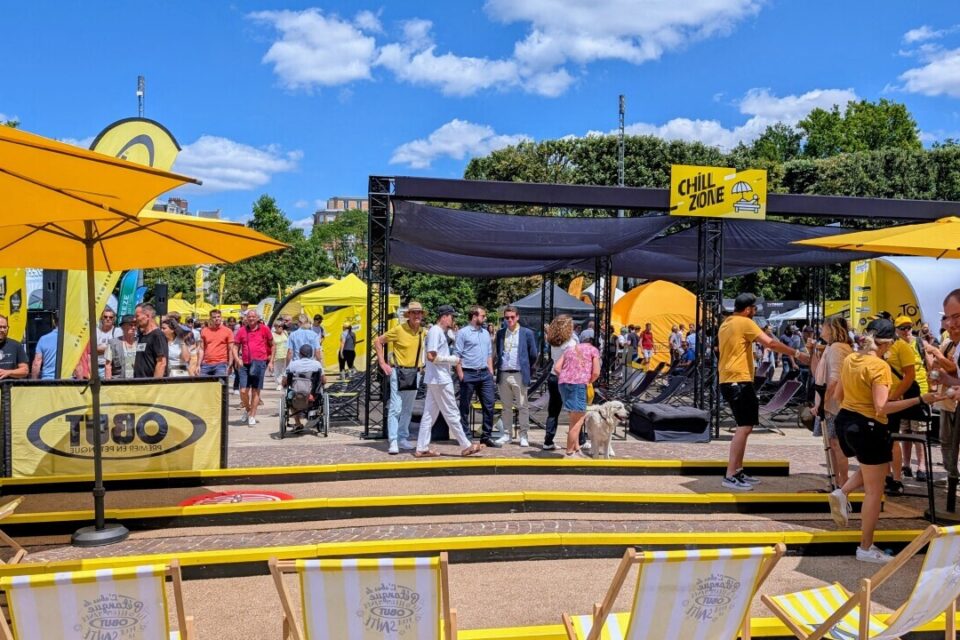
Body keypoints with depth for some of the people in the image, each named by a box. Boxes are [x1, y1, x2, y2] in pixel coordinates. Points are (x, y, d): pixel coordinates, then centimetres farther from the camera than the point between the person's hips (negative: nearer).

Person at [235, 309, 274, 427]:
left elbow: (272, 345, 9)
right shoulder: (242, 331, 6)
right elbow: (236, 347, 11)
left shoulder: (264, 329, 1)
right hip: (245, 364, 2)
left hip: (259, 363, -2)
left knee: (256, 391, 2)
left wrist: (271, 361, 5)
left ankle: (252, 417, 11)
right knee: (243, 391, -2)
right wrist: (238, 359, -7)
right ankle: (247, 409, 26)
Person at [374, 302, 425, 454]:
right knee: (395, 408, -9)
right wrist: (383, 363, -9)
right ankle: (393, 442, -8)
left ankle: (403, 438, 26)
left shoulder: (423, 331, 6)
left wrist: (421, 364, 13)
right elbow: (378, 341, -5)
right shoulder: (399, 329, -10)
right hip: (399, 372, -6)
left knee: (408, 409, 14)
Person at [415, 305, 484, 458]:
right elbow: (431, 356, -22)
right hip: (440, 379, -10)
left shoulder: (440, 332, 17)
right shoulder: (435, 331, -14)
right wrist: (452, 359, -14)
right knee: (452, 413, -3)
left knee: (429, 414, 10)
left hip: (435, 380, 10)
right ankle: (466, 446, 4)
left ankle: (422, 448, 12)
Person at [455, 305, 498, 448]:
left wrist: (491, 372, 10)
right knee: (465, 406, 4)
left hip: (484, 373, 6)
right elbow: (457, 355, -8)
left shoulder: (486, 333, 14)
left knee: (489, 405, 3)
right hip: (469, 374, -6)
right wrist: (460, 375, -13)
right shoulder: (463, 333, -5)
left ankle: (487, 436, 10)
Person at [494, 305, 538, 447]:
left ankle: (523, 436, 6)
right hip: (503, 375, 3)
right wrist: (497, 366, 11)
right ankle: (507, 434, 17)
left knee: (522, 406, 0)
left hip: (519, 375, -3)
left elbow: (533, 355, 5)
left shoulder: (527, 333, 0)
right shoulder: (500, 333, 10)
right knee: (506, 406, 10)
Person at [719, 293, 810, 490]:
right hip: (739, 381, -10)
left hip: (729, 381, 10)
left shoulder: (726, 323, 18)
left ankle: (738, 471, 19)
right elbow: (770, 343, -16)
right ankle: (730, 476, -16)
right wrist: (797, 354, -9)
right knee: (745, 427, -12)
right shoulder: (744, 322, -10)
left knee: (744, 426, 16)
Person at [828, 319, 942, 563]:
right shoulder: (879, 366, -19)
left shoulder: (850, 359, 4)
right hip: (868, 427, -8)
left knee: (876, 466, 32)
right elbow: (881, 408, -24)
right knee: (874, 491, 6)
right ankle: (866, 548, 14)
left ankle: (842, 493, 12)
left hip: (845, 421, 8)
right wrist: (920, 400, -25)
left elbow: (838, 395, 13)